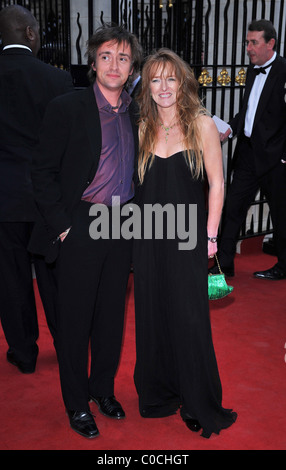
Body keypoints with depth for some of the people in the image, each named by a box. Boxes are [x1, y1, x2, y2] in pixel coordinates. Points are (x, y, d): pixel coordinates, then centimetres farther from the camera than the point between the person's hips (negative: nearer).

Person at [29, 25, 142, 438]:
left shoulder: (135, 114, 9)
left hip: (121, 229, 5)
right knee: (75, 319, 6)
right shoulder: (68, 109, -8)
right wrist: (61, 225, -13)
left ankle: (103, 388, 35)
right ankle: (76, 403, 24)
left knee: (111, 314, 15)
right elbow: (44, 173, -8)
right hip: (79, 229, -5)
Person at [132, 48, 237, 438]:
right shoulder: (142, 128, 6)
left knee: (189, 315, 2)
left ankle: (200, 404, 20)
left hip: (188, 234, -3)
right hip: (148, 234, 3)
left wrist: (210, 235, -6)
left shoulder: (202, 125, -3)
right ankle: (159, 392, 30)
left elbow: (216, 184, -2)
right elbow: (133, 181, 9)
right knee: (152, 313, 11)